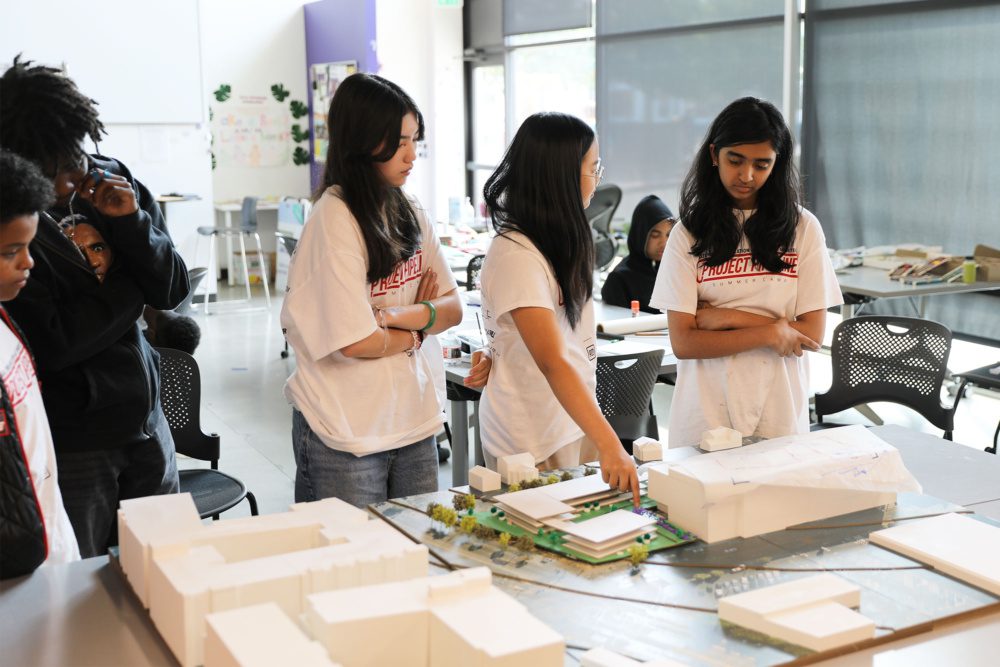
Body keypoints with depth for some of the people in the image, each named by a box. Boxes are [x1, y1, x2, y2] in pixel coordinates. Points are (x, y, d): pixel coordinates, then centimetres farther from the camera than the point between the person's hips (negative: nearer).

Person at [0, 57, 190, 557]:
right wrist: (131, 288, -10)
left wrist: (132, 223, -17)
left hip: (143, 419, 5)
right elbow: (49, 344, -21)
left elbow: (173, 290, -1)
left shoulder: (111, 182, -3)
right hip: (69, 442, -4)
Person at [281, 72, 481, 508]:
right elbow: (355, 341, -21)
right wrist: (416, 333, -2)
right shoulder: (335, 218, -16)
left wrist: (405, 316, -13)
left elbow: (452, 308, 6)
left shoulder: (409, 213, 7)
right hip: (345, 434, -7)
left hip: (412, 419, 7)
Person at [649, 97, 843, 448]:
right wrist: (769, 332, -12)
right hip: (705, 419, -1)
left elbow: (812, 334, -3)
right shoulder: (689, 235, 0)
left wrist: (727, 318, -9)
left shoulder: (802, 228, 2)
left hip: (779, 418, 1)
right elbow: (682, 342, -7)